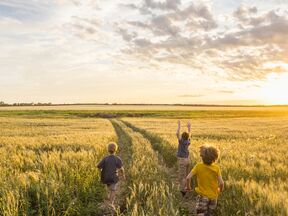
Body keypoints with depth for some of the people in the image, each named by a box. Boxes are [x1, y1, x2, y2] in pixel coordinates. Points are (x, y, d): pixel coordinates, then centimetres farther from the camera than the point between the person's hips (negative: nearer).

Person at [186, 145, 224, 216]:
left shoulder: (198, 166, -13)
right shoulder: (216, 168, -9)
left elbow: (188, 178, -18)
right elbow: (221, 183, -11)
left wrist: (188, 186, 1)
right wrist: (220, 190, 11)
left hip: (203, 196, -3)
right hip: (213, 196, 3)